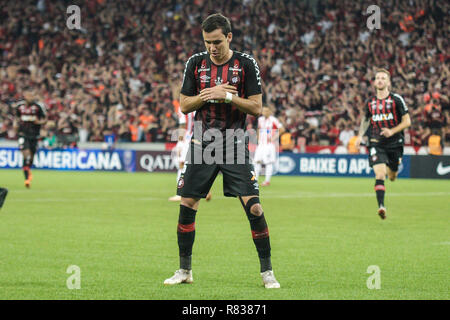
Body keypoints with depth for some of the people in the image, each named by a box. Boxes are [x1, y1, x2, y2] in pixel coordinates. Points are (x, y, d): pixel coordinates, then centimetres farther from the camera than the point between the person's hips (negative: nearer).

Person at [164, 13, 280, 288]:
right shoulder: (196, 63, 4)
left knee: (254, 208, -11)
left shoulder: (246, 64, -4)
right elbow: (184, 105, 6)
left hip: (235, 147, -3)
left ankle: (267, 272, 0)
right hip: (202, 145, 3)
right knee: (187, 206, 2)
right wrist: (209, 95, -11)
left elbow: (257, 107, -6)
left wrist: (227, 96, -18)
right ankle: (184, 270, 16)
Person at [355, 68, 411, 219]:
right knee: (380, 175, -17)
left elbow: (407, 121, -3)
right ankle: (381, 206, -21)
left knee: (392, 177, 14)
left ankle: (392, 170, 52)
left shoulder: (396, 99, -4)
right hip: (376, 143, 1)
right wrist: (360, 135, 8)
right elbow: (365, 119, 23)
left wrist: (392, 131, -18)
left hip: (394, 143, -1)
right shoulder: (370, 102, 6)